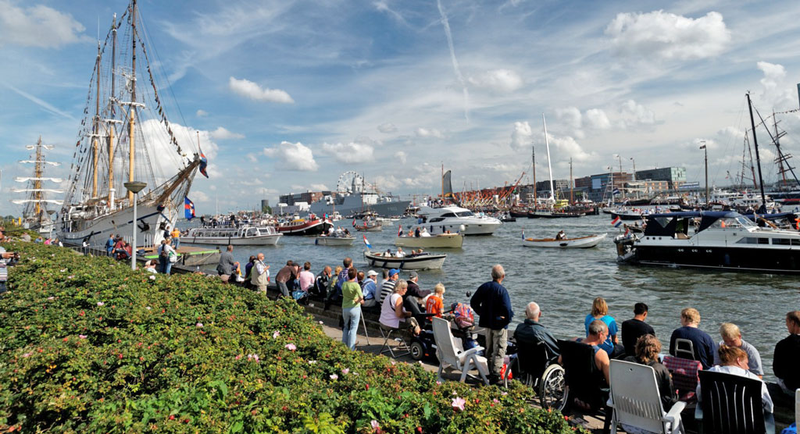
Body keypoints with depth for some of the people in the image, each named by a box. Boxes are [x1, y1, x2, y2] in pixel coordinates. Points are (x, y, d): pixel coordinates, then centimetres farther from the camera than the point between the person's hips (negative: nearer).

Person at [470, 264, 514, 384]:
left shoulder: (484, 287, -1)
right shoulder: (502, 290, -19)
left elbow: (473, 302, 6)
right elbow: (507, 309, -26)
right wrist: (507, 320, -9)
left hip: (487, 322, 6)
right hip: (499, 324, -6)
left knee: (489, 350, 19)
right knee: (499, 351, 3)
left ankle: (491, 372, 31)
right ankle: (496, 375, 4)